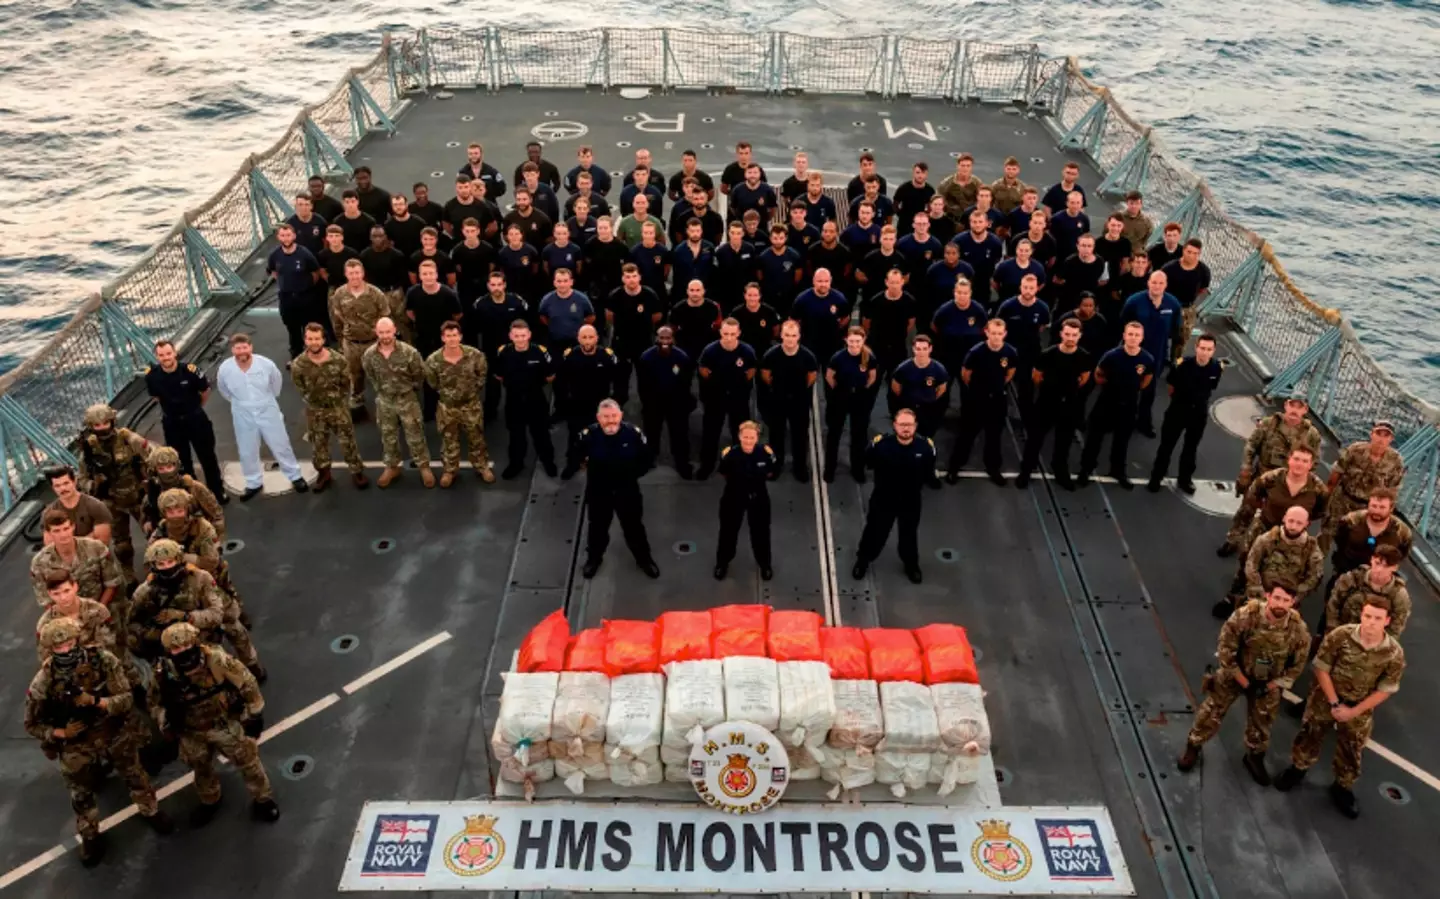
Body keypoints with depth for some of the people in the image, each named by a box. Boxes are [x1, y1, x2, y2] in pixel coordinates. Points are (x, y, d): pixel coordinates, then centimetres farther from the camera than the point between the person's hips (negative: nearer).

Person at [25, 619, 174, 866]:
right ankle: (90, 837, 47)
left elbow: (127, 699, -23)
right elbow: (32, 724, -8)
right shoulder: (43, 682, -23)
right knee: (81, 796, 20)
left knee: (136, 776, 22)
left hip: (115, 734, 1)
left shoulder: (103, 660, -24)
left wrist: (95, 701, -39)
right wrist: (60, 733, -25)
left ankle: (151, 812, 51)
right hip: (76, 746, -1)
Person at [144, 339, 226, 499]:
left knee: (207, 456, 11)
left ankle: (218, 490, 27)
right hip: (172, 423, 2)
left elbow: (205, 390, -4)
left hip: (195, 419, -2)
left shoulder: (189, 370, -23)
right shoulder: (151, 375, -15)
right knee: (182, 459, 16)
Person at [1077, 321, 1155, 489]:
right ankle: (1085, 469, 21)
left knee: (1122, 439, 18)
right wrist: (1109, 387, 5)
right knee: (1094, 436, 7)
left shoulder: (1147, 359, -16)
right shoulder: (1112, 355, -22)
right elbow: (1098, 375, -3)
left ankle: (1118, 471, 36)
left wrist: (1133, 389, 9)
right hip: (1107, 402, -2)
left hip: (1129, 404, 2)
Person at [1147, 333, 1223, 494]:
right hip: (1178, 408, -2)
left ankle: (1184, 479, 38)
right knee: (1167, 445, 7)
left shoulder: (1216, 368, -18)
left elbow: (1211, 388, 2)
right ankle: (1156, 478, 23)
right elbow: (1171, 385, -6)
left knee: (1191, 447, 19)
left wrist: (1200, 400, 10)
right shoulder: (1184, 364, -25)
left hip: (1199, 412, 2)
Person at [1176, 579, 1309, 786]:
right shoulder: (1245, 615, -31)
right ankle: (1193, 747, 34)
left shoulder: (1298, 629, -24)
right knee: (1211, 713, 10)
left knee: (1261, 723, 20)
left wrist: (1271, 686, -8)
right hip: (1234, 674, -2)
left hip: (1268, 683, 2)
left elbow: (1297, 665, -7)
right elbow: (1225, 650, -19)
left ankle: (1254, 758, 47)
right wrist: (1244, 682, -14)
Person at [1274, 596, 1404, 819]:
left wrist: (1353, 711, -12)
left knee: (1352, 752, 17)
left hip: (1360, 708, 1)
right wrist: (1335, 703, -15)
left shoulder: (1395, 653, -22)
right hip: (1326, 698, -1)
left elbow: (1385, 689, -10)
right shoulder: (1340, 636, -27)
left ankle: (1342, 788, 42)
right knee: (1310, 738, 17)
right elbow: (1321, 668, -16)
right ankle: (1297, 769, 44)